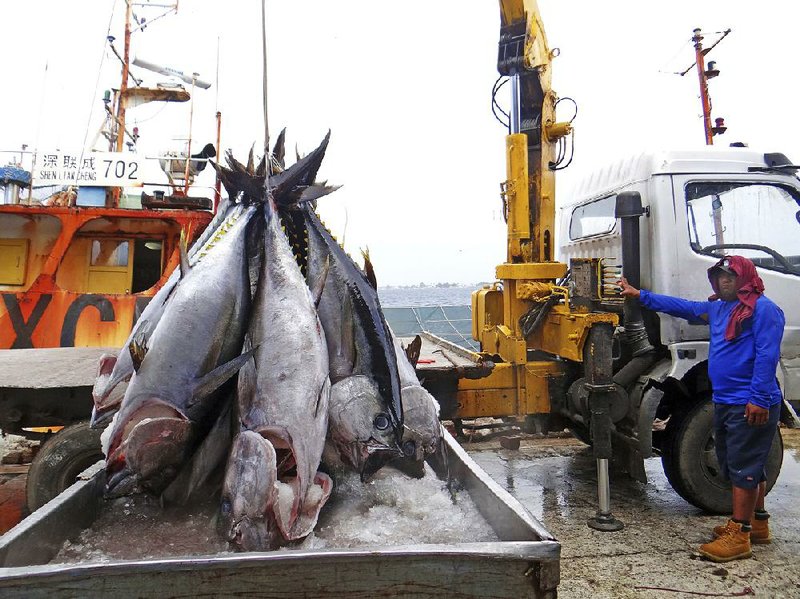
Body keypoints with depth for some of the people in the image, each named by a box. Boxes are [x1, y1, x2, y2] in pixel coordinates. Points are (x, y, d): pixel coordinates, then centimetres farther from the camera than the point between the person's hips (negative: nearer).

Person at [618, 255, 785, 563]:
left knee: (743, 468, -5)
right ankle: (757, 523, 31)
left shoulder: (763, 308, -11)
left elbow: (767, 355, -18)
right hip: (725, 403, 9)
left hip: (751, 406, -9)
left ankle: (738, 536, 1)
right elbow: (681, 307, 22)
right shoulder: (718, 309, 16)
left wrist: (759, 399, -23)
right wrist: (639, 295, 21)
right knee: (738, 466, 17)